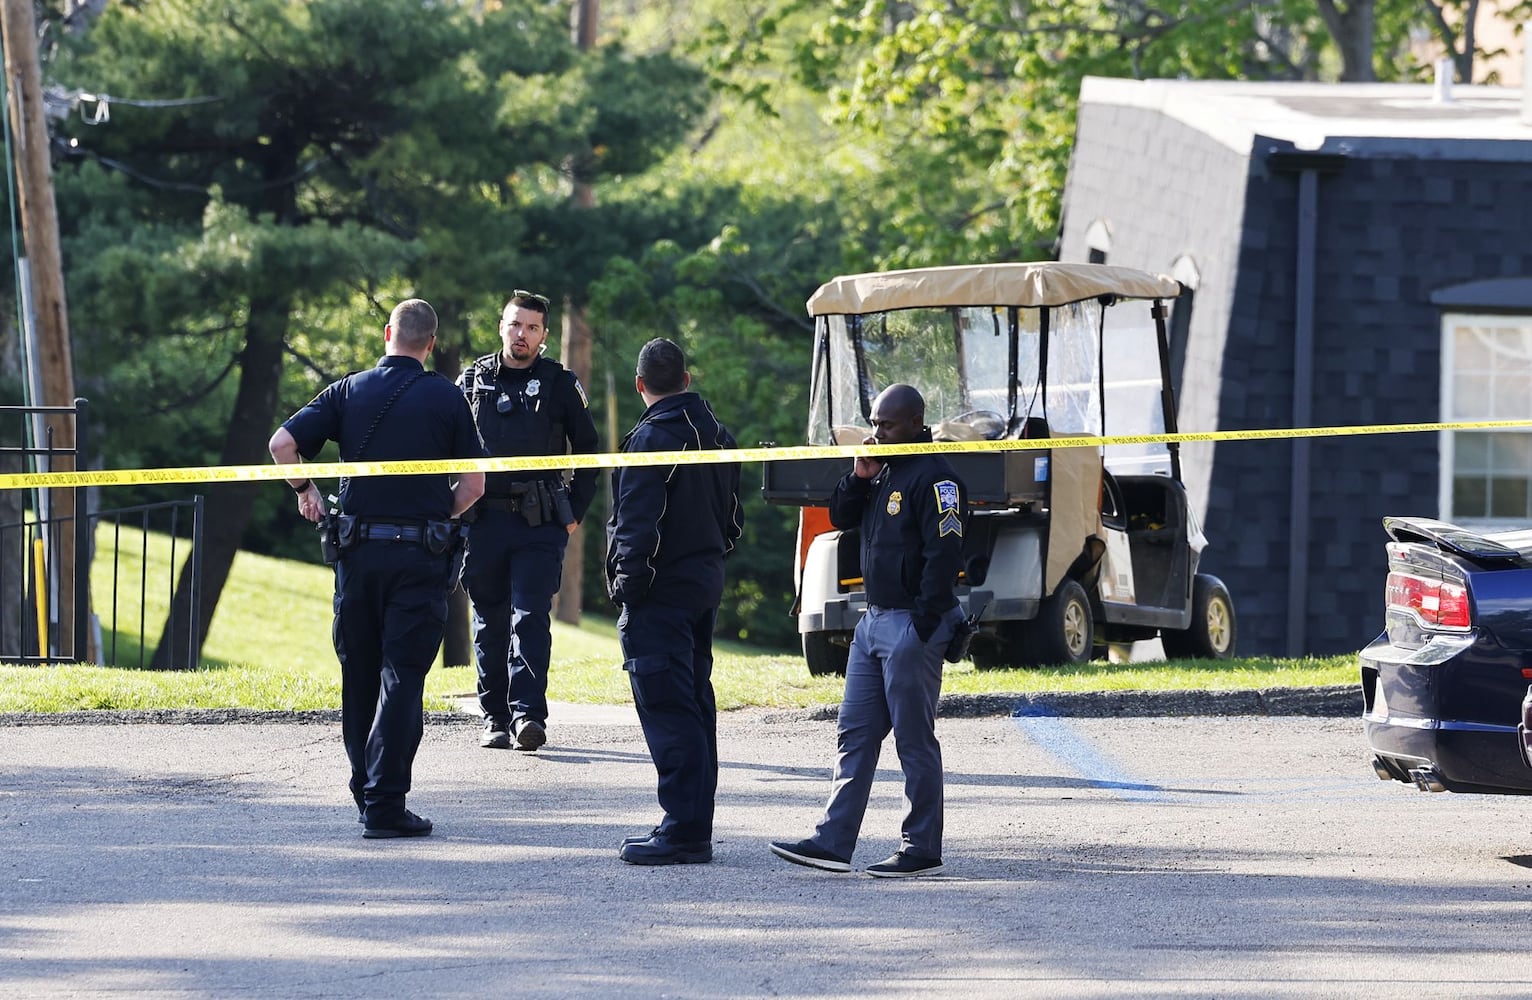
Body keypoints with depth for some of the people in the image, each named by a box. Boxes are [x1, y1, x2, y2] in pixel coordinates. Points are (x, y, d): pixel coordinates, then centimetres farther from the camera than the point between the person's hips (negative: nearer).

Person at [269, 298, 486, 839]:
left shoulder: (350, 391, 4)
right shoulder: (446, 398, 0)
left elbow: (282, 442, -3)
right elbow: (474, 484, -1)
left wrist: (304, 490, 13)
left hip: (358, 549, 2)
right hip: (420, 555, -2)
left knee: (359, 674, 14)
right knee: (401, 677, -2)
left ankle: (365, 792, 20)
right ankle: (385, 806, -8)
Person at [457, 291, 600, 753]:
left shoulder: (561, 385, 4)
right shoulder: (474, 381, 9)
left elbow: (588, 451, 11)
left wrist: (575, 512, 4)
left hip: (540, 524, -2)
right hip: (484, 520, 2)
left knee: (531, 618, -12)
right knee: (490, 623, 7)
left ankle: (528, 714, -17)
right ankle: (494, 717, 12)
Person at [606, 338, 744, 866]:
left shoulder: (652, 437, -15)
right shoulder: (716, 435, 12)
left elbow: (639, 525, -19)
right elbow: (733, 518, 18)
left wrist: (627, 585, -11)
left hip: (660, 591, -9)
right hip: (706, 582, 9)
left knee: (667, 710, -9)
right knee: (695, 704, 14)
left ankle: (683, 832, -13)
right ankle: (696, 829, 18)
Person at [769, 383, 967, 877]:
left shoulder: (934, 477, -14)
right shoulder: (883, 471, 14)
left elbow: (944, 554, -19)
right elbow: (841, 518, 18)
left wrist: (922, 626, -21)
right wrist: (860, 477, 0)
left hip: (912, 625, -10)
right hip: (874, 621, 10)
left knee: (914, 740, -3)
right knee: (854, 734, 8)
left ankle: (922, 850, 3)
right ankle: (833, 842, 9)